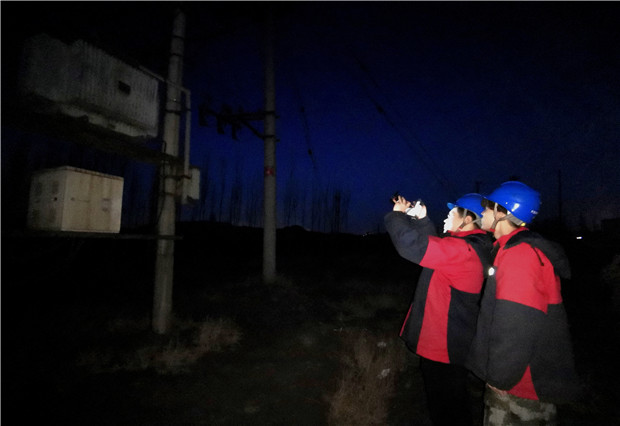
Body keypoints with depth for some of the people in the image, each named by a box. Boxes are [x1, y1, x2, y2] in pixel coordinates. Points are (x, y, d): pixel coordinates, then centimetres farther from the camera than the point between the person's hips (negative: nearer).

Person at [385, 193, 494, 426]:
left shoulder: (462, 250, -26)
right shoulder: (470, 248, 7)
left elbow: (413, 244, -34)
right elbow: (432, 244, 20)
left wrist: (397, 215, -17)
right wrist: (421, 219, 12)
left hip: (444, 349, -10)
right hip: (451, 345, 10)